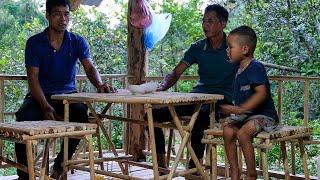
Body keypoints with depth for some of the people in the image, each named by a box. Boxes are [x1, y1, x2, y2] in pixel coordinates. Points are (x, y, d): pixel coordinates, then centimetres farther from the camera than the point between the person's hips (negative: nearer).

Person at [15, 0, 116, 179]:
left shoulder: (78, 42, 5)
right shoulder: (34, 43, -1)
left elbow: (90, 67, -9)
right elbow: (33, 78, -8)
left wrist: (100, 85, -35)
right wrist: (46, 107, -24)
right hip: (40, 96, -1)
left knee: (82, 114, -30)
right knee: (25, 118, -32)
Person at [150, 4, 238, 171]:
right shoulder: (198, 48, 11)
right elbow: (176, 73, 11)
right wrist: (161, 87, -11)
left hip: (222, 99, -5)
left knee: (200, 116, -40)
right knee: (154, 113, -9)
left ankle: (193, 167, -26)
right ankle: (161, 164, -2)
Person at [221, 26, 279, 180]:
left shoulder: (256, 67, -13)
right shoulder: (239, 70, 15)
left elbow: (262, 93, -25)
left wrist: (240, 110, -29)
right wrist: (233, 111, 8)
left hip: (264, 115, -8)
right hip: (244, 115, 8)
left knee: (242, 133, -31)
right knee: (228, 130, -18)